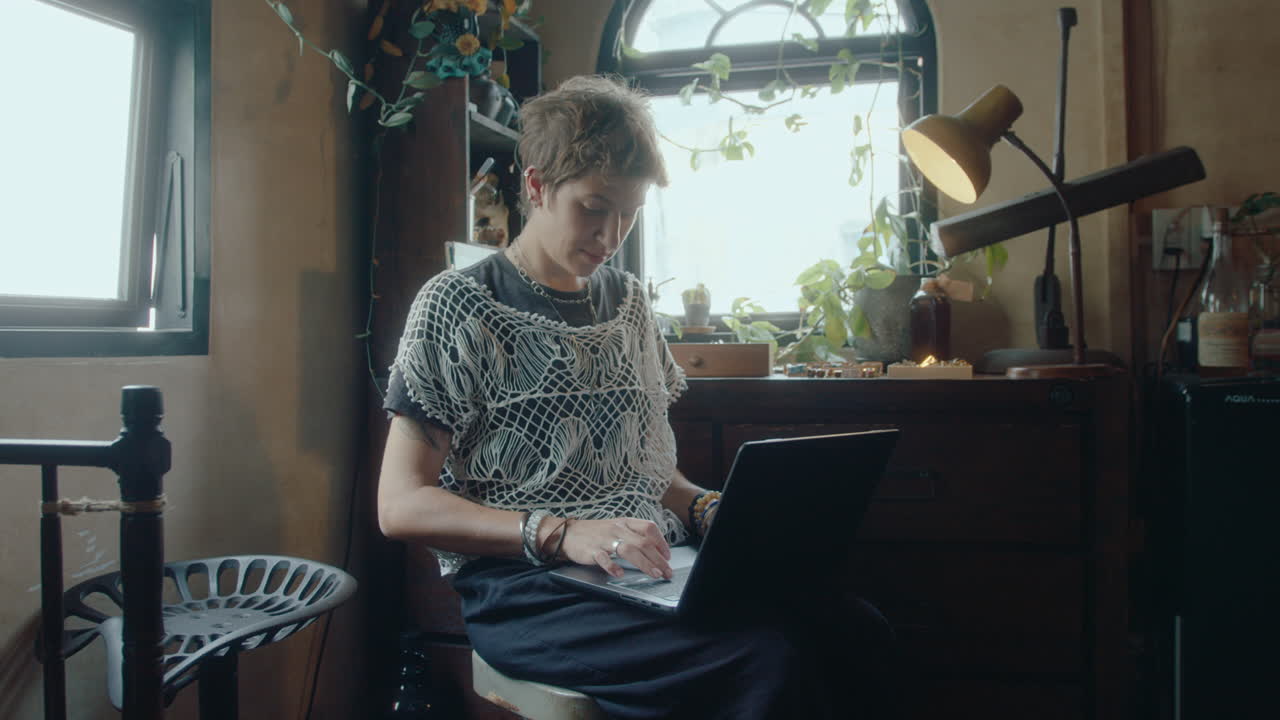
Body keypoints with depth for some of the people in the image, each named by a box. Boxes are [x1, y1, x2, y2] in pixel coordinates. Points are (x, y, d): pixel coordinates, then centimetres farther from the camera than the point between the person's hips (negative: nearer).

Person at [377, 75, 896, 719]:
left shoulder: (627, 302, 19)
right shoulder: (457, 306, -1)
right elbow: (401, 506, -8)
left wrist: (707, 509, 3)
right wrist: (561, 533, -21)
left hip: (657, 571, 6)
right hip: (526, 587, -6)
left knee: (858, 630, -22)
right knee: (772, 657, -30)